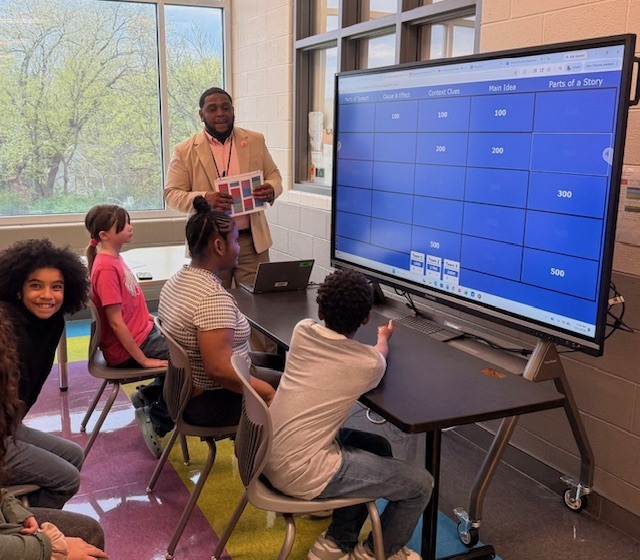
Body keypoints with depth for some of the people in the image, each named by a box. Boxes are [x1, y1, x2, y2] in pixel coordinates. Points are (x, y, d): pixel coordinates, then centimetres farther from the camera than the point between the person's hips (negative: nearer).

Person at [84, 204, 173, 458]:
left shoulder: (114, 258, 5)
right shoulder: (106, 268, -22)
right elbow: (116, 322, -23)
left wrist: (148, 317, 6)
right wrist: (144, 360, -20)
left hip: (142, 332, 9)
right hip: (126, 350, -9)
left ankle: (148, 395, 19)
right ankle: (157, 421, 4)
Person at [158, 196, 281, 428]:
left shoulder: (177, 279, 1)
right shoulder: (214, 298, -29)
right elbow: (219, 370, -32)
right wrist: (267, 392, -20)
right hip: (210, 402, -10)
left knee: (276, 362, 21)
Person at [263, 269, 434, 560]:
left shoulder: (302, 330, -1)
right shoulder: (369, 363, -14)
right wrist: (383, 338, 35)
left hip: (270, 454, 8)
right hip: (300, 472, -8)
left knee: (379, 448, 22)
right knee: (420, 483, 3)